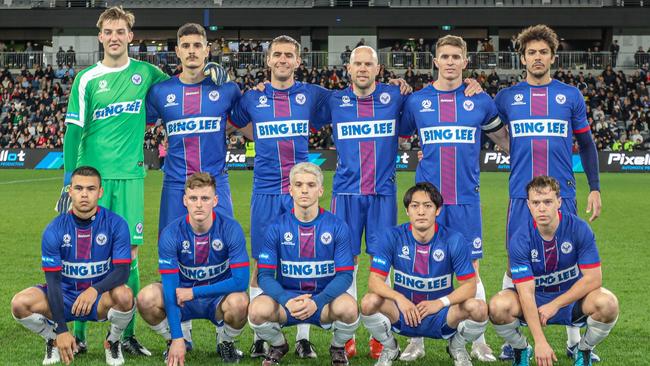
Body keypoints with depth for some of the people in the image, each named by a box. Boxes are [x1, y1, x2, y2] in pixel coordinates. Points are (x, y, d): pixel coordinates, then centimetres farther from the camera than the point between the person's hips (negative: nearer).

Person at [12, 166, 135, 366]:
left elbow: (122, 271, -17)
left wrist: (95, 290, -37)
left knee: (124, 296, -35)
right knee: (20, 303, -25)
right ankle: (54, 340, 7)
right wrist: (61, 331, -21)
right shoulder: (54, 229, -11)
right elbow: (53, 280, -13)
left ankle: (113, 342, -1)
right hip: (64, 298, 1)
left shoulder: (115, 224, -12)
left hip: (100, 299, -1)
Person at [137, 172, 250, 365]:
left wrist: (194, 292, -24)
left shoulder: (231, 229, -18)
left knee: (239, 302, -35)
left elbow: (241, 280, -22)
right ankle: (174, 340, 3)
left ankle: (225, 342, 0)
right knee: (146, 298, -28)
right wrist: (177, 339, -26)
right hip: (182, 299, 1)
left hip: (218, 299, -1)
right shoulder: (171, 234, -16)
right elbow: (170, 287, -19)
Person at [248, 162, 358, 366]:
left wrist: (316, 302, -26)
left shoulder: (337, 227, -5)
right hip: (286, 297, 1)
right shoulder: (277, 228, -4)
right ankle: (278, 346, 7)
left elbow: (345, 275, -8)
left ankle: (338, 349, 3)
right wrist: (287, 301, -26)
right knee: (258, 309, -30)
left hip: (324, 298, -1)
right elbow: (265, 275, -6)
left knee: (348, 307, -33)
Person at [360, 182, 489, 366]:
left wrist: (441, 302, -25)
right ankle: (389, 348, 4)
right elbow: (375, 280, -13)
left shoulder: (454, 240, -11)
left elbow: (469, 284, -9)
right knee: (369, 302, -29)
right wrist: (399, 298, -31)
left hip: (441, 316, 0)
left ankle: (457, 347, 7)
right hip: (402, 314, 0)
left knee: (479, 308, -29)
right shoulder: (393, 237, -10)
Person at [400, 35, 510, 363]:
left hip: (466, 199, 0)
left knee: (470, 270, 1)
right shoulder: (416, 101, 5)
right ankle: (417, 341, 13)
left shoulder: (480, 101, 5)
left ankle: (478, 341, 11)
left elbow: (504, 140, 17)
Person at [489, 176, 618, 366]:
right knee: (498, 306, -30)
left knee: (607, 304, -31)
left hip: (572, 297, 0)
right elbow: (526, 292, -24)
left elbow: (593, 278, -18)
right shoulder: (520, 239, -20)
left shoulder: (579, 228, -18)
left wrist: (555, 305, -22)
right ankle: (521, 350, 3)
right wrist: (540, 341, -32)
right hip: (535, 299, 0)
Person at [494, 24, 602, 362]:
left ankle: (574, 341, 12)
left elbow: (586, 144, 12)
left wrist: (595, 188, 8)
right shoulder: (507, 97, 8)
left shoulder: (571, 96, 8)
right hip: (521, 196, 0)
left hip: (562, 195, 0)